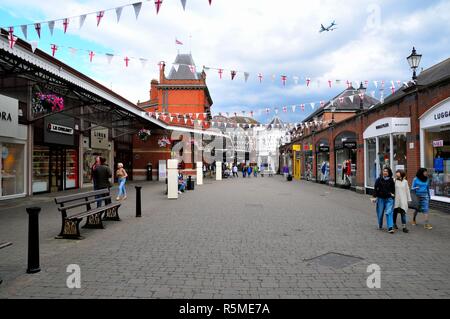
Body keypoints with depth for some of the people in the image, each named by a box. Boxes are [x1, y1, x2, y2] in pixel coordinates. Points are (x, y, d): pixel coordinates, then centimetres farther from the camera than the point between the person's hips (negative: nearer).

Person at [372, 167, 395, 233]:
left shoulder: (391, 180, 4)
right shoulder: (379, 179, 0)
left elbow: (393, 189, 14)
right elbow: (376, 189, -1)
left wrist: (392, 194, 0)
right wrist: (375, 197, -6)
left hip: (389, 199, 0)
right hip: (380, 198, 0)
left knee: (389, 212, -10)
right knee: (380, 213, 9)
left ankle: (390, 227, -11)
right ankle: (380, 226, 28)